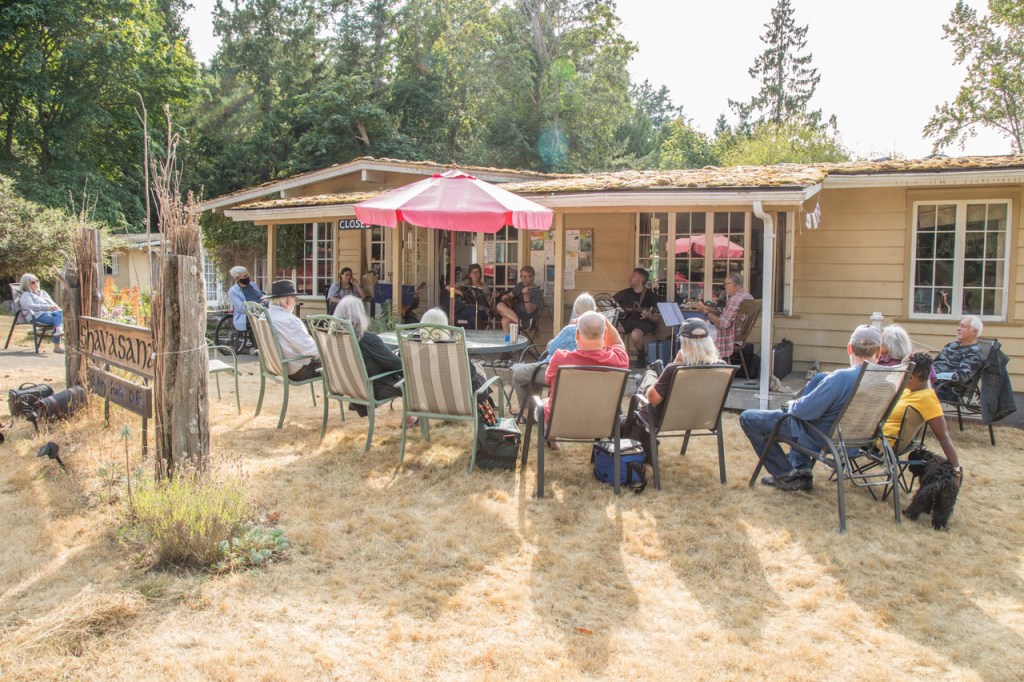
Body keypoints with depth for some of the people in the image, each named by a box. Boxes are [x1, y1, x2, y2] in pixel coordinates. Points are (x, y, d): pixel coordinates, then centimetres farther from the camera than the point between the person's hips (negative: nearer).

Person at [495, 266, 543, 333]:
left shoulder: (537, 292, -9)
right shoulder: (520, 286, 14)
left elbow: (529, 311, -20)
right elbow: (510, 295, 24)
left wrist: (526, 295, -35)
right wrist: (506, 297, -1)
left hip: (527, 320, -7)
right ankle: (520, 322, -37)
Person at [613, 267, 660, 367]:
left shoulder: (650, 295, -6)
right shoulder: (626, 292, 9)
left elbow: (656, 319, -8)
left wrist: (649, 316, -29)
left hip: (644, 322, -5)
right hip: (627, 319, 5)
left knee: (635, 335, -38)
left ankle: (641, 355, -6)